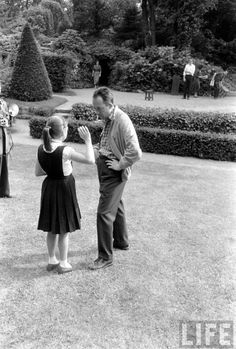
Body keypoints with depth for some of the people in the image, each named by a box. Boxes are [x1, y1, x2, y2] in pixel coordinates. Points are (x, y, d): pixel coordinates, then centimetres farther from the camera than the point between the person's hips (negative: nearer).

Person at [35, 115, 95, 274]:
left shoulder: (41, 149, -5)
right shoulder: (65, 151, -24)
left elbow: (38, 172, 5)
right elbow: (91, 160, -21)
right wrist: (88, 140, -13)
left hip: (49, 188, 6)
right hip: (64, 190, -6)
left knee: (52, 229, 19)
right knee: (64, 230, 10)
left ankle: (52, 260, 32)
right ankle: (63, 264, 22)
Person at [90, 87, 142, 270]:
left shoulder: (122, 121, -22)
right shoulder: (108, 120, 7)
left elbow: (135, 152, -31)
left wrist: (120, 164, -20)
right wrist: (96, 149, 6)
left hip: (114, 173, -10)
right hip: (105, 170, 10)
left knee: (104, 213, -7)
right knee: (116, 206, 23)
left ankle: (106, 256, 6)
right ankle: (121, 241, 44)